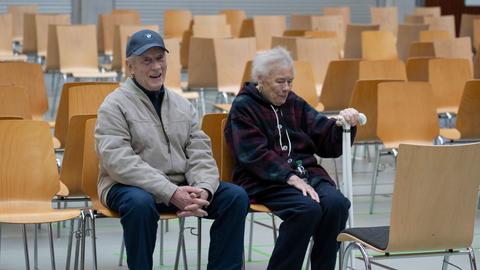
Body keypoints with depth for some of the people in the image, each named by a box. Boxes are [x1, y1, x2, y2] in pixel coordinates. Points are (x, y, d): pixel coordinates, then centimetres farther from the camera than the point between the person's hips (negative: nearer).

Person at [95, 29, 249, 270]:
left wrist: (203, 190, -17)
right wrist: (170, 193, -27)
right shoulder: (115, 106, -6)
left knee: (236, 196, -13)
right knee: (140, 202, -39)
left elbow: (200, 155, 6)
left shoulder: (182, 105, 13)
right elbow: (119, 162, -19)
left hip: (180, 187, 5)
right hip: (130, 187, -5)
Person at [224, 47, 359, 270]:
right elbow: (255, 155, -12)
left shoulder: (294, 104, 19)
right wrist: (291, 178, -23)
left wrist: (341, 125, -9)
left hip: (306, 174, 5)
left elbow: (327, 143, 13)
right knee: (307, 208, -32)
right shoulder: (243, 108, 2)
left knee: (336, 203, -25)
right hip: (264, 182, -5)